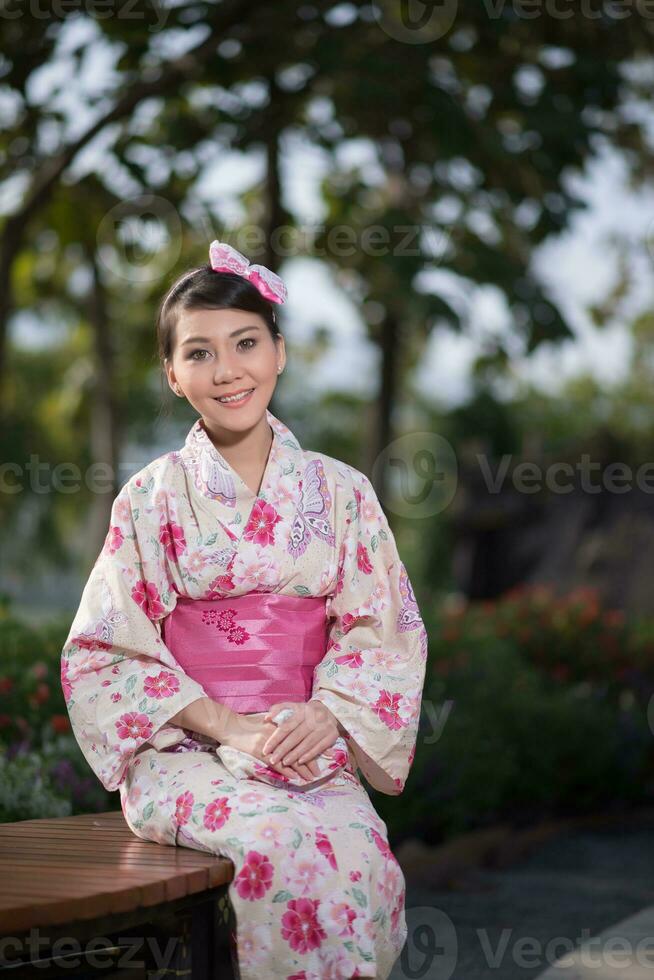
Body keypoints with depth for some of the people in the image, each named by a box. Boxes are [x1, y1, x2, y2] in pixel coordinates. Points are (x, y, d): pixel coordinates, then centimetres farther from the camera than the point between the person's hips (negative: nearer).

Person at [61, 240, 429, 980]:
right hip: (185, 748, -2)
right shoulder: (152, 498, 4)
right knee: (282, 842, -33)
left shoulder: (339, 491, 9)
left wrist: (326, 716, -11)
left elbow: (384, 632, 8)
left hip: (311, 743, 2)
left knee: (358, 848, -30)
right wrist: (226, 725, -11)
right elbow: (106, 655, 1)